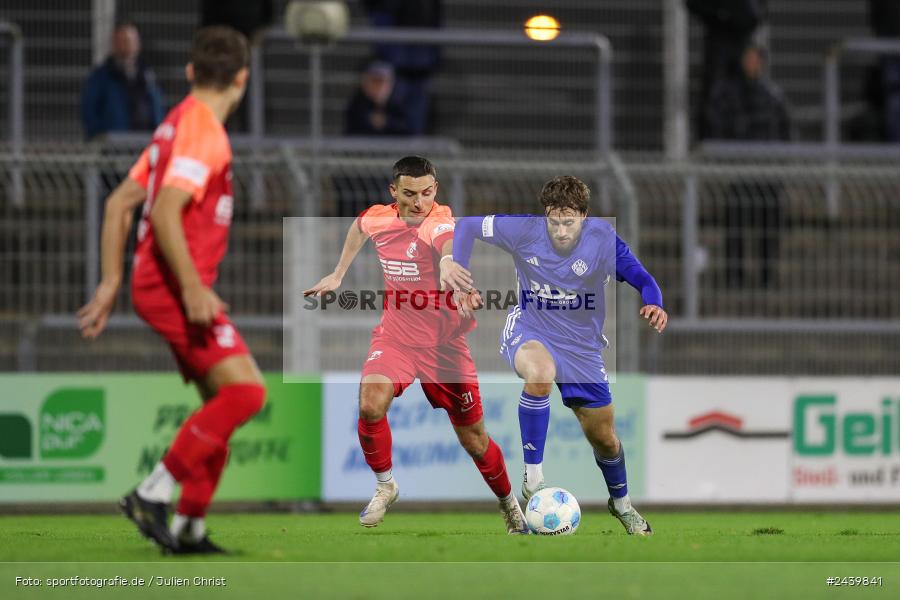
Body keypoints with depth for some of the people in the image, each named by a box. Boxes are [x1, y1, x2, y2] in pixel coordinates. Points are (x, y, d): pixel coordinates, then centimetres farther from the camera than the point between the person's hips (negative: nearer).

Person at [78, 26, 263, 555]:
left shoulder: (178, 125, 16)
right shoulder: (203, 133, -13)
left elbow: (120, 203, 18)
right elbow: (164, 213, -24)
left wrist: (112, 283, 18)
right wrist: (194, 289, -26)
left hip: (176, 287, 10)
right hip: (174, 286, -10)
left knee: (222, 400, 12)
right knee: (246, 391, -17)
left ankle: (189, 527, 13)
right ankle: (154, 494, -17)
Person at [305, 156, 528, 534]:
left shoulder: (440, 224, -23)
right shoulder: (378, 219, -5)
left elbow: (451, 249, -48)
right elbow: (359, 226, 22)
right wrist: (338, 274, 28)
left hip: (443, 343, -3)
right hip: (394, 336, 3)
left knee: (474, 440, 5)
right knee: (371, 406, -25)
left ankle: (511, 508, 31)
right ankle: (385, 486, 0)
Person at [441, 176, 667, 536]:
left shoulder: (602, 238, -18)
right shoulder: (524, 229, -18)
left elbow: (642, 280, -17)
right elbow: (467, 225, -8)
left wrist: (654, 305, -39)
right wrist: (454, 266, -23)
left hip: (582, 346, 2)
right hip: (529, 332, -2)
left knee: (603, 437, 12)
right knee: (540, 373, -40)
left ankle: (621, 502, 45)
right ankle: (533, 477, -29)